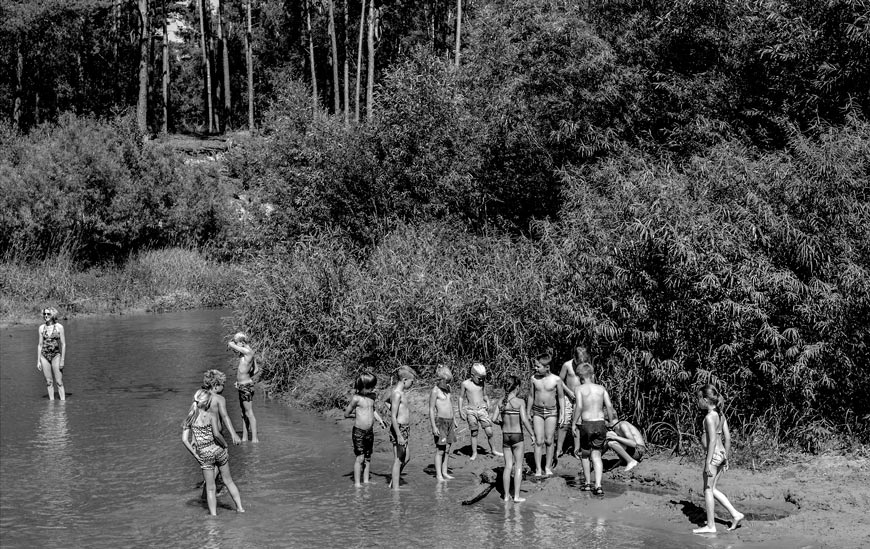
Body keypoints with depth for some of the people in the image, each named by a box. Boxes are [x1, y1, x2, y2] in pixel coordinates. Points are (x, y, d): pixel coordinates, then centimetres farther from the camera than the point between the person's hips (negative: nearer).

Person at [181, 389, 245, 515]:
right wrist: (225, 444, -7)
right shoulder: (211, 416, -11)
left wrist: (195, 455, -1)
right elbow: (216, 434, -23)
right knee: (228, 480, 17)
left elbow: (184, 439, -6)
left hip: (204, 455, 1)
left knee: (210, 488, 11)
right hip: (218, 450, -1)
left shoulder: (189, 418, -1)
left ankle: (214, 515, 8)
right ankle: (240, 507, 23)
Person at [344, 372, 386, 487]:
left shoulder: (372, 396, 6)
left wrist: (380, 420, 16)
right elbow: (346, 414, -8)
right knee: (360, 458, -7)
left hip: (369, 432, 6)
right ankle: (357, 483, -1)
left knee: (368, 457, 11)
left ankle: (366, 481, 21)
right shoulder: (356, 398, -15)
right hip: (358, 432, -6)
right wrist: (358, 415, -3)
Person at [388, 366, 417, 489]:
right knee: (398, 460, -1)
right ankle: (395, 488, 6)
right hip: (399, 429, -10)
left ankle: (393, 483, 29)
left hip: (404, 429, 10)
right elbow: (393, 417, -21)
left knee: (406, 458, 19)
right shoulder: (397, 394, -18)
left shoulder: (399, 392, 11)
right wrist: (399, 435, -23)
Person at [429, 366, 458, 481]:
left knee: (447, 449, 9)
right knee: (440, 450, -6)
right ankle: (438, 475, -2)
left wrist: (454, 420, 23)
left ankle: (444, 472, 16)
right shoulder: (435, 391, -12)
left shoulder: (447, 389, 12)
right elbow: (431, 409, -13)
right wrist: (433, 426, -18)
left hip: (450, 421, 8)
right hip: (441, 421, -8)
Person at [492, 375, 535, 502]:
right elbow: (524, 420, -19)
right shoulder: (520, 401, -14)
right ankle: (516, 495, 6)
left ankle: (506, 495, 16)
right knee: (518, 465, 7)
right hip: (517, 435, -4)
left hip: (505, 435, 4)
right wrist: (532, 434, -9)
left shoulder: (501, 402, -1)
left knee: (508, 466, 13)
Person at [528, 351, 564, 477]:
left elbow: (561, 397, 1)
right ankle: (538, 469, 0)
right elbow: (531, 396, 9)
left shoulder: (556, 379, -10)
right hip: (537, 411, 1)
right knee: (538, 441, -4)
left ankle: (548, 467, 15)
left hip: (551, 411, -1)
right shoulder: (534, 378, -3)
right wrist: (528, 413, 12)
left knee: (549, 441, 2)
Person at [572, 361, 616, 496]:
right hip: (600, 424, 2)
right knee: (596, 455, 6)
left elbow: (579, 407, -16)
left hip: (587, 424, -2)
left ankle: (588, 483, 24)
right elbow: (609, 406, -3)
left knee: (584, 454, 17)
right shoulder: (601, 388, 5)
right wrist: (611, 422, 8)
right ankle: (598, 486, -8)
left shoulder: (580, 389, -4)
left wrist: (574, 423, -7)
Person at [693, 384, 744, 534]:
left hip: (713, 455, -9)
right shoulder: (720, 415, 10)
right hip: (721, 454, 9)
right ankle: (735, 514, 15)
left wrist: (708, 463, -21)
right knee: (711, 489, 17)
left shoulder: (709, 417, -16)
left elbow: (712, 440, -21)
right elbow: (727, 438, 14)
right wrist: (726, 458, 21)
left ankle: (710, 526, 8)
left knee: (708, 490, 3)